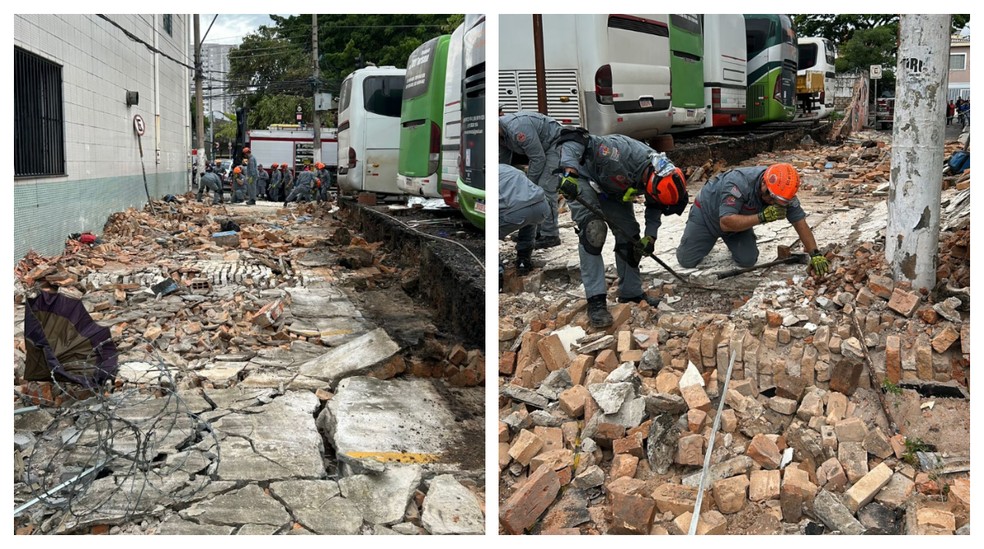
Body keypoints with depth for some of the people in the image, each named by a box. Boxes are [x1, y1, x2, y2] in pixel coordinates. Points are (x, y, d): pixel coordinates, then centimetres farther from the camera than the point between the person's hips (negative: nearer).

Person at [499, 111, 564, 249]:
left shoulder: (517, 129, -33)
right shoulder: (500, 133, -3)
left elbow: (538, 159, -26)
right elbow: (503, 162, 10)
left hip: (555, 143, -10)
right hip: (541, 146, 10)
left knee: (545, 187, -16)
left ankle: (550, 235, -14)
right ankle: (535, 231, 13)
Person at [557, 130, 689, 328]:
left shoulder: (658, 172, -18)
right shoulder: (622, 153, -41)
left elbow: (654, 208, 2)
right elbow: (574, 140, -39)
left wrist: (650, 236, -12)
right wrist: (570, 174, -47)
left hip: (611, 189, 7)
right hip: (583, 179, -7)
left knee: (629, 234, 3)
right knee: (593, 230, -22)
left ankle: (631, 293, 17)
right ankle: (595, 300, -21)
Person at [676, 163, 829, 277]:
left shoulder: (783, 193, -24)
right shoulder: (738, 182, -42)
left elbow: (800, 222, -19)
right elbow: (726, 222, -44)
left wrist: (815, 254, -25)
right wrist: (763, 217, -48)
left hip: (738, 220, 4)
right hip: (707, 213, -4)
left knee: (748, 261, -11)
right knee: (686, 261, -4)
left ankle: (732, 242, 21)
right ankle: (707, 240, 27)